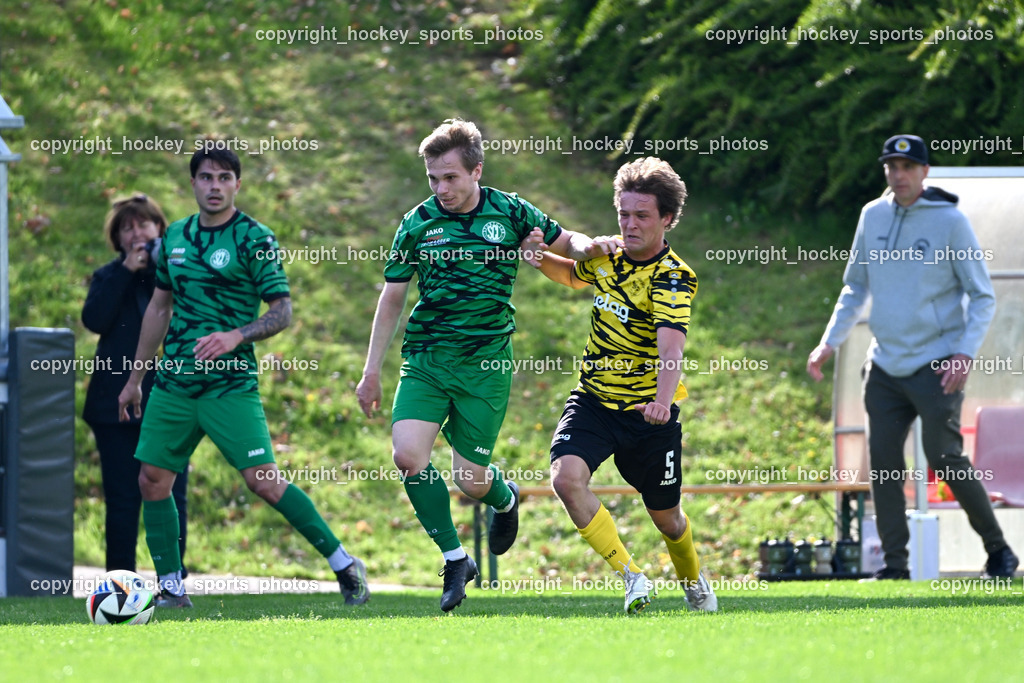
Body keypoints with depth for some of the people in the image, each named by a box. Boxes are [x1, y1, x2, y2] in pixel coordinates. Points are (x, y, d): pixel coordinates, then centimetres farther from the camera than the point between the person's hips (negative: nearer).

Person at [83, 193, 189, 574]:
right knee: (122, 498, 1)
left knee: (170, 495, -4)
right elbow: (93, 319, -7)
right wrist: (126, 271, -8)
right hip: (118, 401, 1)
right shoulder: (109, 278, 12)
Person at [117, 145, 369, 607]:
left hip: (229, 385, -6)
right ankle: (171, 589, 12)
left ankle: (344, 566, -4)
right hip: (173, 381, 6)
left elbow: (283, 311, -9)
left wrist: (235, 336, -25)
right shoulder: (176, 236, 11)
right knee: (152, 481, 2)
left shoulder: (255, 240, -7)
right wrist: (136, 377, 22)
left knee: (263, 481, -14)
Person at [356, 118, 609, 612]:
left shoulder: (511, 214, -1)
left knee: (471, 480, -4)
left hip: (486, 364, -2)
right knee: (407, 454, -19)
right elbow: (392, 298, 11)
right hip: (425, 360, 2)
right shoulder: (417, 224, 2)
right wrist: (372, 371, 10)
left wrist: (588, 247, -14)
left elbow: (566, 244, 11)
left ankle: (504, 497, 36)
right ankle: (454, 558, -3)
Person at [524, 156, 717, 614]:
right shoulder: (607, 254, 1)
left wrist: (663, 399, -54)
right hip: (593, 399, 4)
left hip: (647, 410, -4)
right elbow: (574, 276, 26)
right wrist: (543, 259, 3)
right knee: (567, 477, -24)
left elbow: (671, 345, -36)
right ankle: (630, 577, -15)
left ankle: (693, 580, 44)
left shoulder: (672, 277, -19)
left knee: (665, 515, 11)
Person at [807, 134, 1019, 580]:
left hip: (936, 366, -5)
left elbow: (982, 296, -4)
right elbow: (855, 288, 20)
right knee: (883, 462, 0)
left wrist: (965, 353, -16)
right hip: (885, 366, 5)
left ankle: (997, 549, 5)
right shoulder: (873, 216, 8)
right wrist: (829, 342, 11)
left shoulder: (949, 221, -7)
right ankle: (894, 565, 6)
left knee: (945, 458, -10)